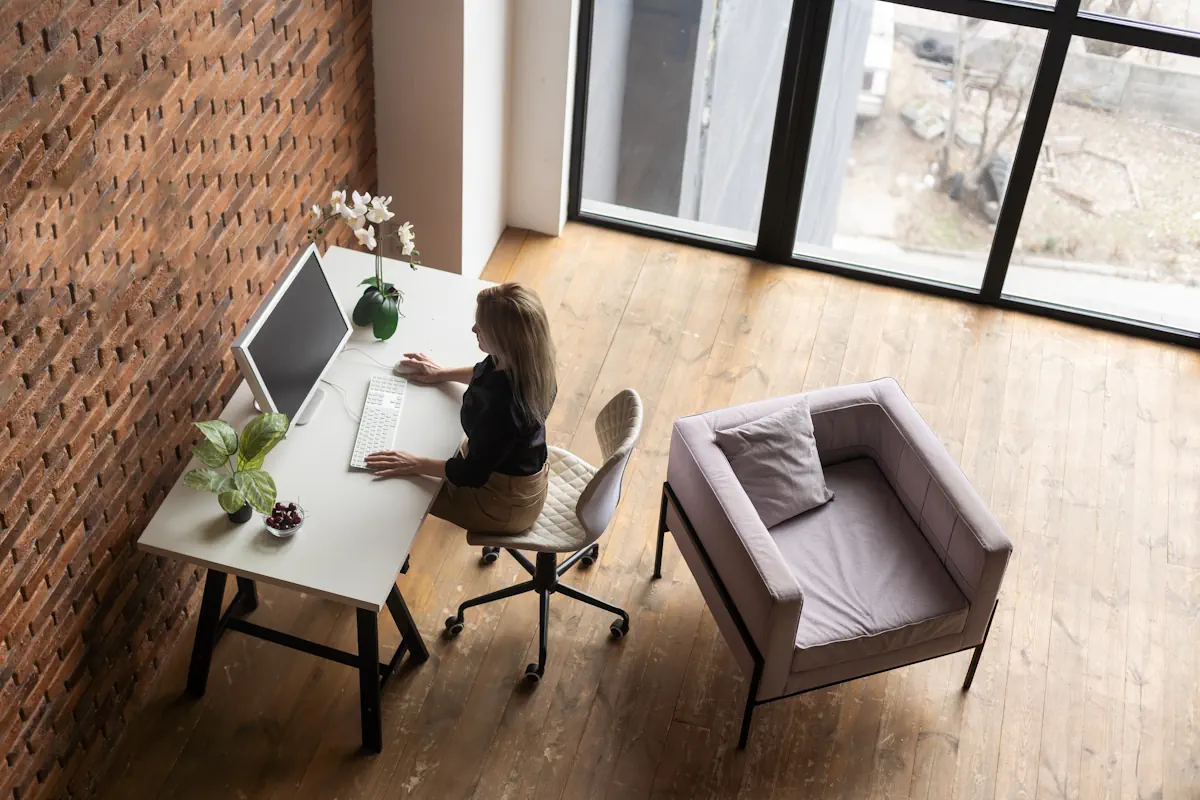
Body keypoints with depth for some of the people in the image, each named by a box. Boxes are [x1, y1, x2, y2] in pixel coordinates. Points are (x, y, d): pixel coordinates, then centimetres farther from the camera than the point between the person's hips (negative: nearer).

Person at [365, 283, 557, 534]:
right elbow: (486, 373, 10)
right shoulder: (525, 362, -16)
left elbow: (473, 474, -27)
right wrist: (443, 373, 15)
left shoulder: (503, 406, -41)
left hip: (506, 503, -8)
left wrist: (415, 465, -19)